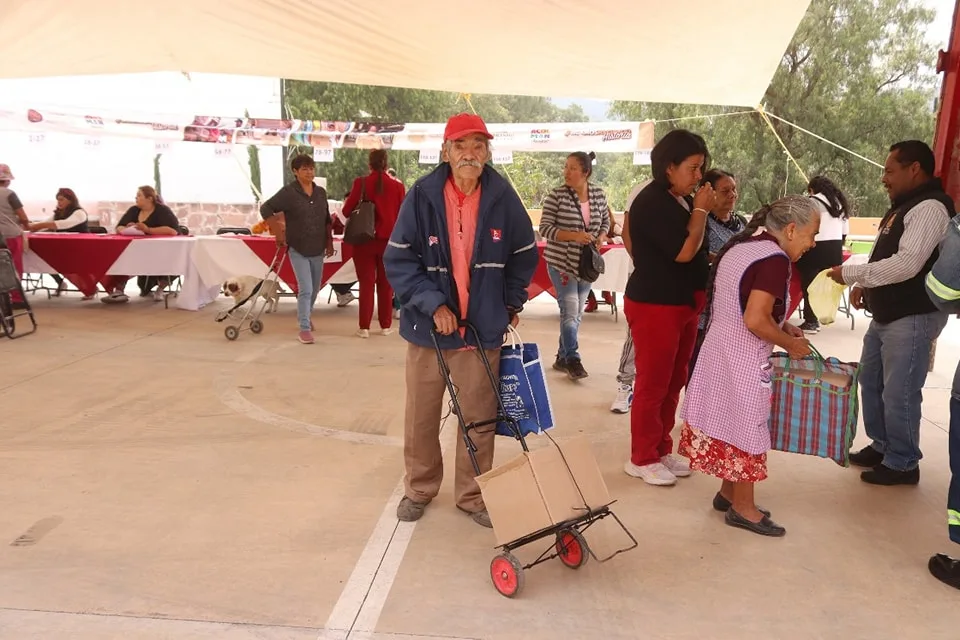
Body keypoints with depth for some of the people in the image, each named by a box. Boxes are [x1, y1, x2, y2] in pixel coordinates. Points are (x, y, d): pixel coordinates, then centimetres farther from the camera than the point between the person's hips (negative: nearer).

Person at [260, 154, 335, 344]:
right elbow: (265, 209, -6)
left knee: (315, 289, 17)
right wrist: (278, 232, -10)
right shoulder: (288, 192, -9)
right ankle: (304, 329, -5)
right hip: (298, 249, -5)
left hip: (318, 249, 5)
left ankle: (305, 316, 41)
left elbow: (327, 220, 14)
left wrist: (329, 242, 10)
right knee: (305, 289, -12)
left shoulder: (321, 192, 6)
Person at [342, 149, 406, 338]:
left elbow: (347, 211, -3)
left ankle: (364, 327, 6)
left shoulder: (361, 183, -7)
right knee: (385, 284, 11)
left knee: (366, 283, 5)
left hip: (365, 240, -1)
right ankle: (385, 325, 16)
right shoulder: (398, 186, -3)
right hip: (389, 241, 1)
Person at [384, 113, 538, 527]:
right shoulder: (422, 196, -10)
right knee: (420, 416, 12)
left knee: (479, 418, 8)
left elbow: (524, 256, 10)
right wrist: (433, 304, -16)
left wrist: (511, 304, 10)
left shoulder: (503, 197, -5)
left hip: (482, 328, 1)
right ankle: (419, 489, 34)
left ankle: (473, 495, 29)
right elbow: (398, 259, -8)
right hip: (428, 325, 0)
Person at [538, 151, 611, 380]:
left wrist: (601, 238, -6)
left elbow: (605, 221, 15)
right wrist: (574, 236, -25)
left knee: (577, 312, 11)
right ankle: (573, 359, 5)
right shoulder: (556, 196, -11)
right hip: (562, 262, -5)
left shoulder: (598, 194, 2)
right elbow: (545, 228, -14)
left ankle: (562, 358, 23)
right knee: (570, 311, -8)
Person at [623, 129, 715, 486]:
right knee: (652, 384, 0)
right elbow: (684, 251, -20)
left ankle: (661, 451, 26)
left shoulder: (683, 201, 11)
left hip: (684, 303, 9)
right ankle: (642, 459, 13)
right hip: (654, 305, -9)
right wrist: (701, 211, -10)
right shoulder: (651, 203, -15)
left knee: (673, 382, 14)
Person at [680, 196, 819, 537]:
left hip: (719, 347, 9)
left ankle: (728, 492, 30)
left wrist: (783, 326, 12)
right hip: (743, 359, -9)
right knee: (745, 426, 3)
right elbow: (755, 321, -26)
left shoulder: (742, 245, 10)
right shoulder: (775, 260, -19)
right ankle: (743, 508, 18)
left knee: (728, 420, 17)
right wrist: (790, 343, -10)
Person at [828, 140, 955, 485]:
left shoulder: (930, 208, -16)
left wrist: (851, 273, -20)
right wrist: (864, 284, 6)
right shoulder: (903, 207, 16)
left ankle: (903, 464, 12)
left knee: (899, 394, -3)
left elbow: (907, 264, -26)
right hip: (886, 315, 10)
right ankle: (881, 446, 34)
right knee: (871, 382, 18)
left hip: (913, 318, -10)